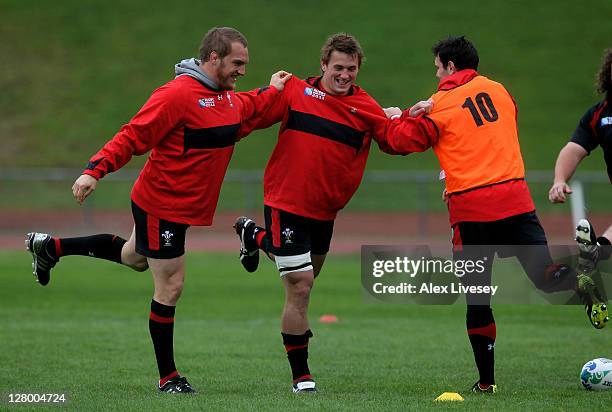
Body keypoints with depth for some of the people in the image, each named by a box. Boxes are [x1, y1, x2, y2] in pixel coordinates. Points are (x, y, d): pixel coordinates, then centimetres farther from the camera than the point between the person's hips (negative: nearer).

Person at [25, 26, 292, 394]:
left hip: (187, 206, 10)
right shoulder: (178, 94, -21)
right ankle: (168, 377, 8)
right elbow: (133, 136, -22)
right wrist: (95, 171, -30)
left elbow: (250, 109, 31)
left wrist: (273, 90, 17)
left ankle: (50, 247, 43)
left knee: (135, 258, 29)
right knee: (170, 288, -4)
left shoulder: (229, 98, 6)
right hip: (162, 204, -10)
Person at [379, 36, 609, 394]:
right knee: (545, 276, 4)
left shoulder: (440, 106, -1)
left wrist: (395, 119, 21)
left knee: (477, 298, 7)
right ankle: (583, 283, -31)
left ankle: (486, 380, 8)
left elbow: (405, 140, 0)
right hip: (515, 199, 3)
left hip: (471, 208, -3)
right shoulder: (498, 90, 14)